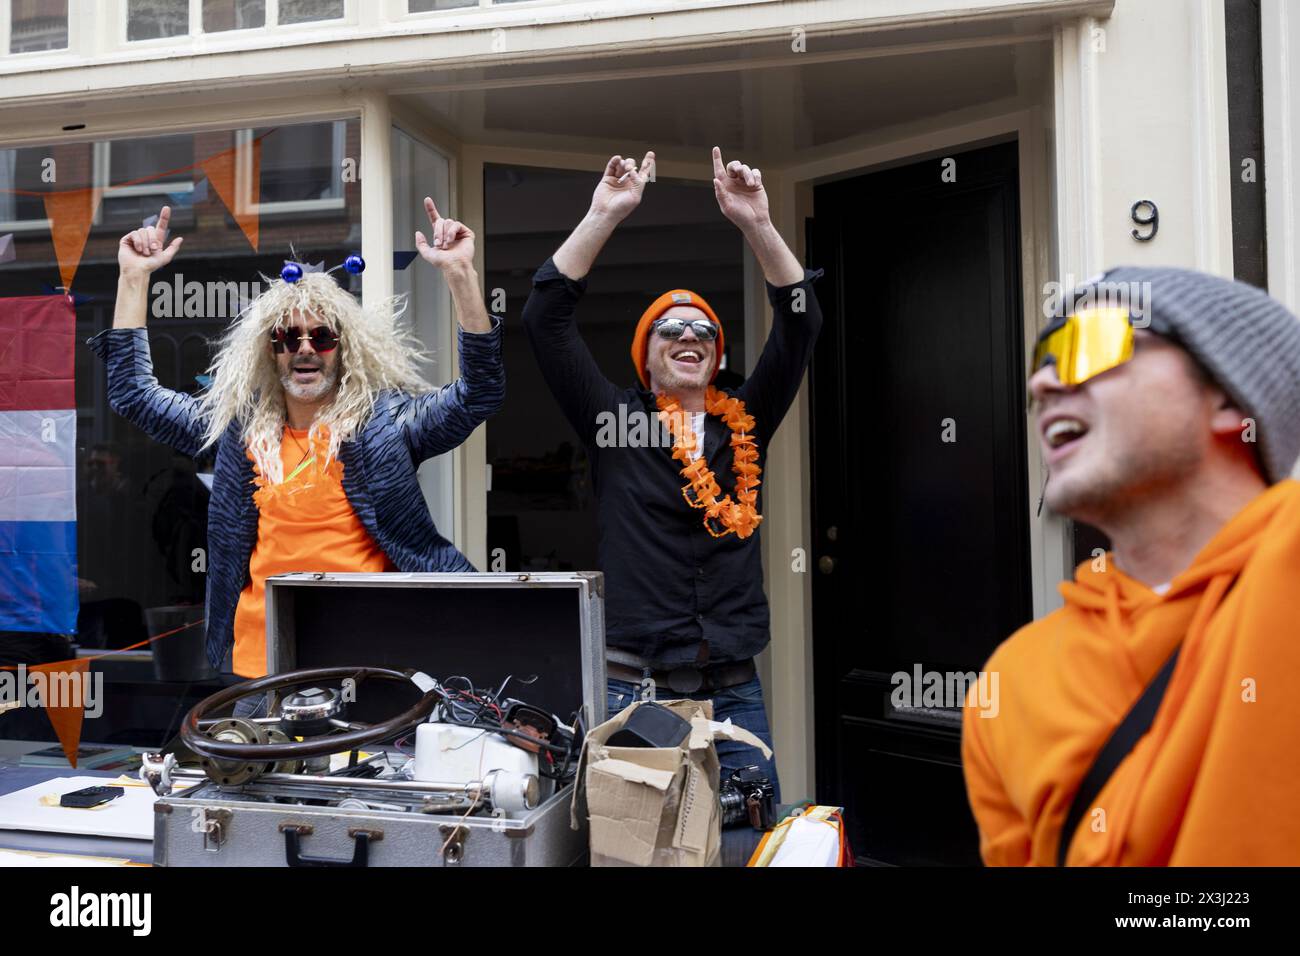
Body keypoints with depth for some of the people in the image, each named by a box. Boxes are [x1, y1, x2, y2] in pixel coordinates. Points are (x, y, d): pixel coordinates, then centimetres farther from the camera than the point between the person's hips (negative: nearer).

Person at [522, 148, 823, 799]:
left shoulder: (743, 426, 9)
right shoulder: (614, 423, 3)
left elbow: (800, 324, 2)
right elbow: (546, 317, -4)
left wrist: (756, 222, -8)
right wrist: (604, 215, -9)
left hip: (734, 692, 3)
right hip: (635, 688, -2)